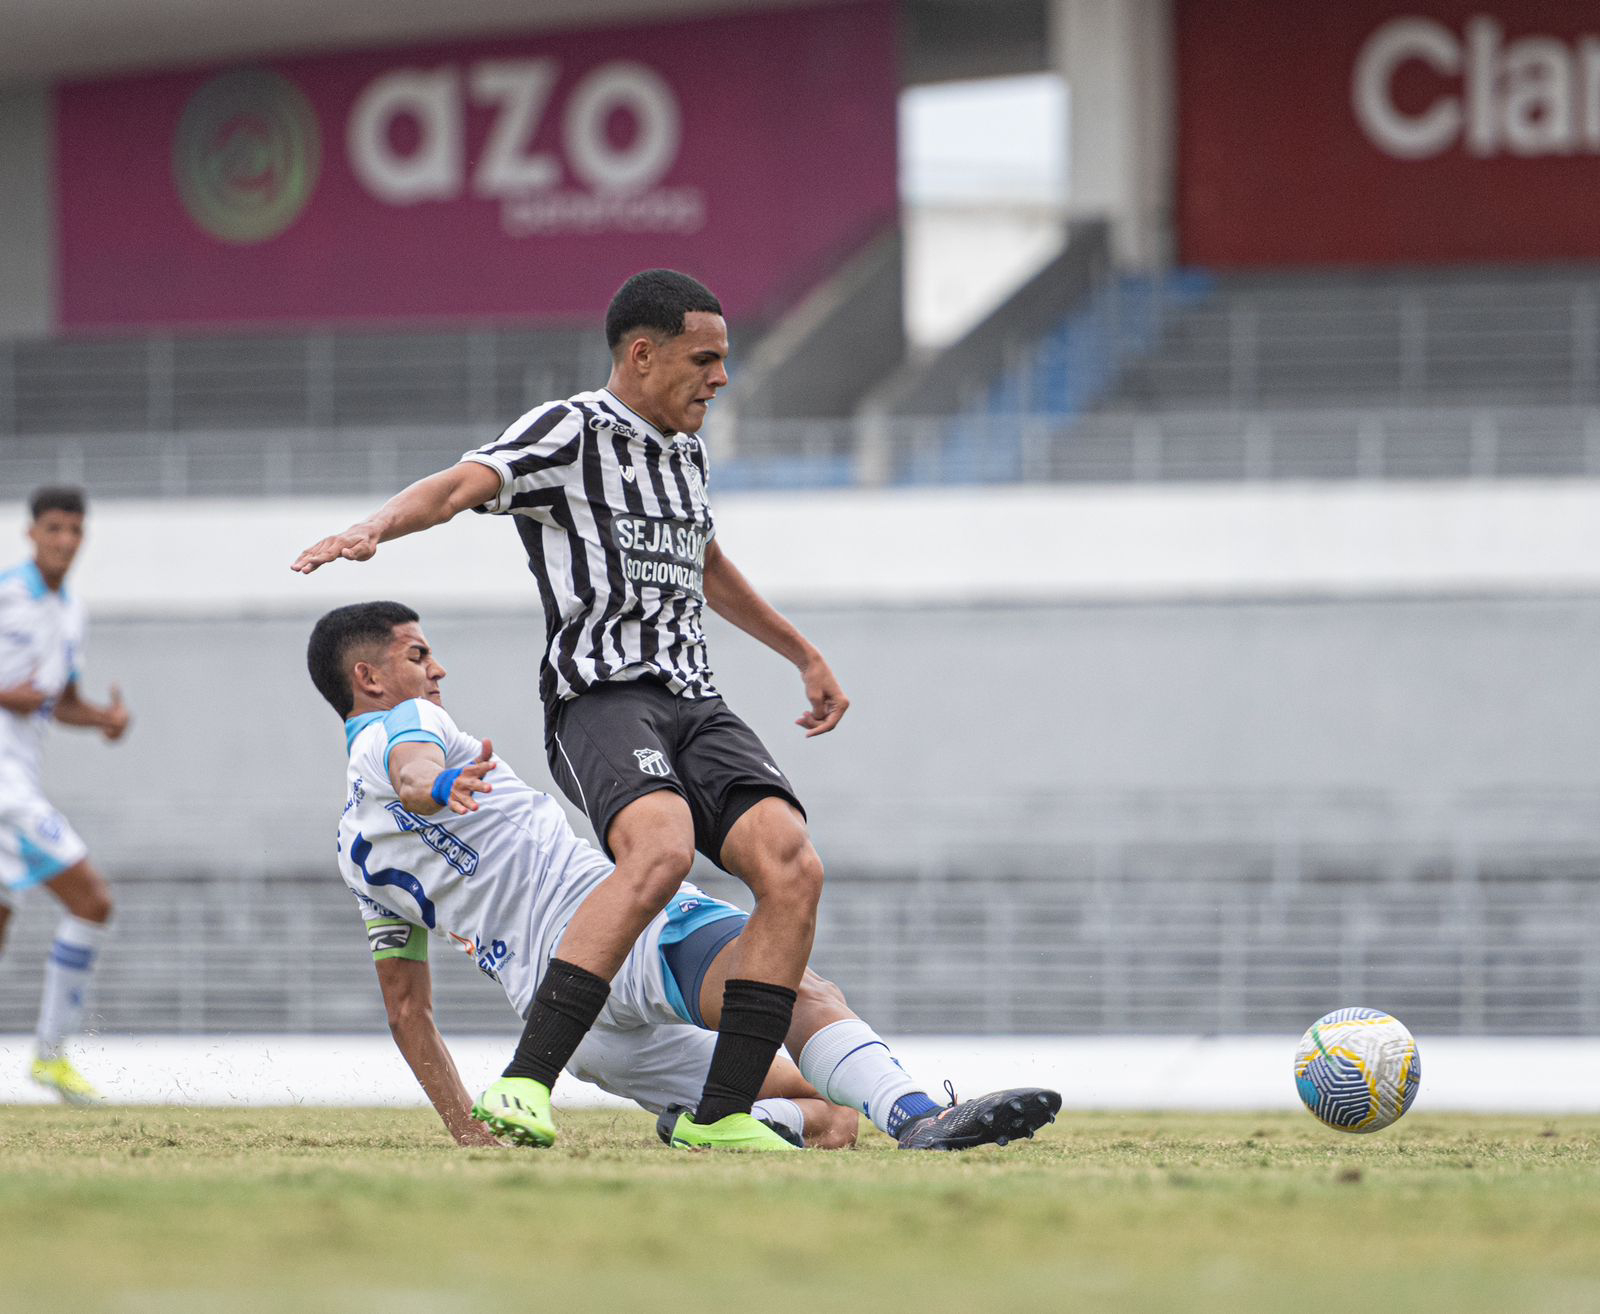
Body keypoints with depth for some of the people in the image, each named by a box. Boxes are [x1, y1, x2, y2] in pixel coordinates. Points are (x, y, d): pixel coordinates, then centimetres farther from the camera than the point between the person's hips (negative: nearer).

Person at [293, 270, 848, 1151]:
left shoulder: (684, 452, 24)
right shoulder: (571, 433, -1)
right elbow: (463, 484, -19)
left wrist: (804, 657, 51)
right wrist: (376, 528, -40)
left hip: (695, 702, 7)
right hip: (602, 695, -7)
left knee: (793, 866, -16)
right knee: (661, 850, -35)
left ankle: (722, 1114, -13)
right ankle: (523, 1085, -34)